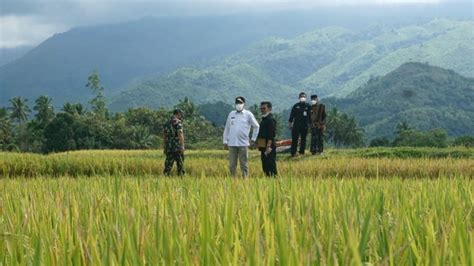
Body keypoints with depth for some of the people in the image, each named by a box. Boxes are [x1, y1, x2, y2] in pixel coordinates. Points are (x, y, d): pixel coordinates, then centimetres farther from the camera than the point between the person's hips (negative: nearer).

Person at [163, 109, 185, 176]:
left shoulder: (167, 123, 14)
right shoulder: (178, 122, -7)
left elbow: (164, 136, 17)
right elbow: (180, 134, -17)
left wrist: (165, 147, 22)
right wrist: (182, 146, -18)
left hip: (169, 148, 6)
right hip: (177, 148, -6)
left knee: (168, 165, 6)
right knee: (180, 165, 0)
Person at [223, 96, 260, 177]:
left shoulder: (248, 114, 3)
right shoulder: (231, 114, 11)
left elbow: (256, 127, 9)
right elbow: (227, 128, 15)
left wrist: (253, 139, 5)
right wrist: (225, 141, 10)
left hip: (243, 144, -3)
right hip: (232, 144, 3)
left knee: (244, 164, 0)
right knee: (232, 165, 4)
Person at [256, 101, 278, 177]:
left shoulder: (271, 120, -11)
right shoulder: (264, 119, 18)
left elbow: (271, 135, -20)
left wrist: (268, 146, -25)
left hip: (269, 148, -10)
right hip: (264, 148, 10)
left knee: (271, 166, -10)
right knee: (265, 167, 12)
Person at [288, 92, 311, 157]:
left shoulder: (308, 106, 6)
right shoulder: (296, 106, 5)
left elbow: (310, 115, 11)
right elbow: (292, 115, 7)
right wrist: (290, 123, 4)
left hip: (305, 126, 1)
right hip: (296, 125, -1)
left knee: (303, 139, 5)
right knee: (294, 139, -3)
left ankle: (302, 152, 13)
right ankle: (293, 153, -1)